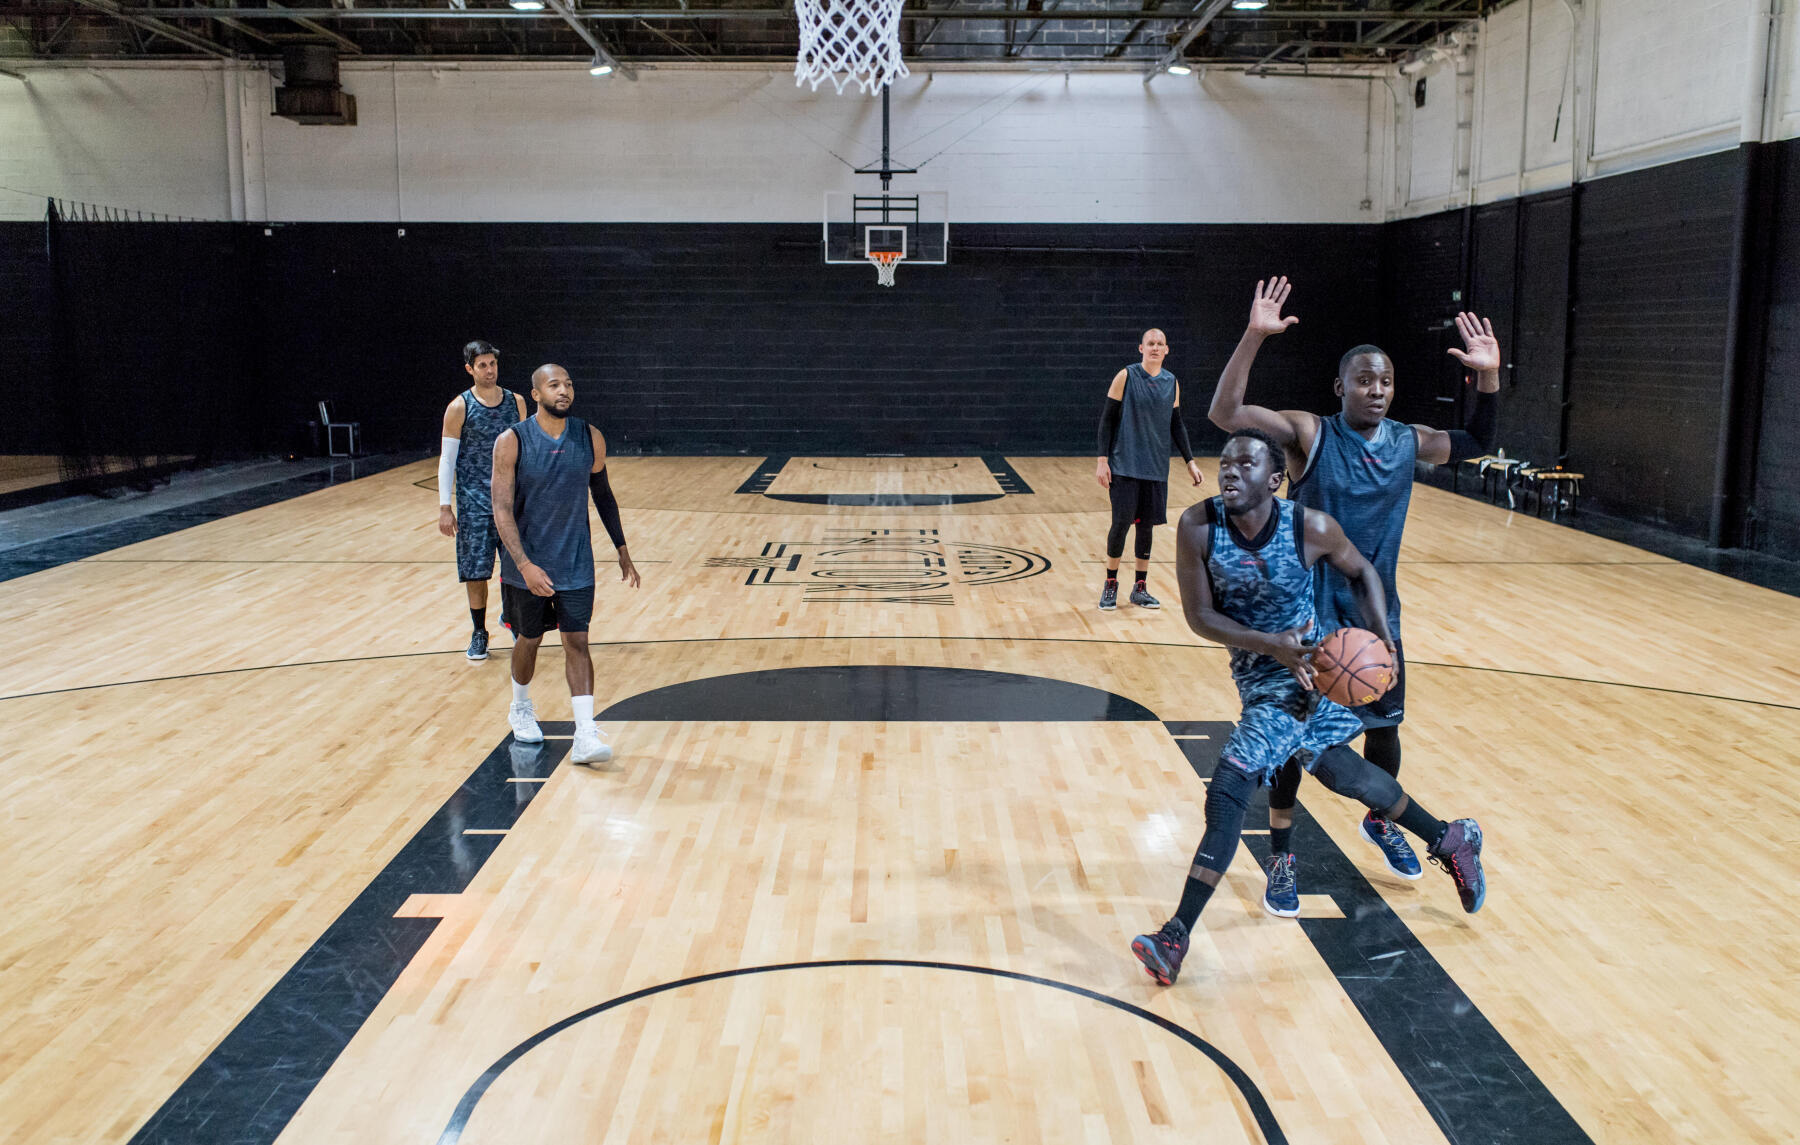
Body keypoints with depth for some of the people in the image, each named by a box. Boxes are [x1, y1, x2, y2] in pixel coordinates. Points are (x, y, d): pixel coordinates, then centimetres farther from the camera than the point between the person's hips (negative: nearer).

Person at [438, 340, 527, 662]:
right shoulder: (459, 407, -4)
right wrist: (444, 507, -8)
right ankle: (479, 633, 14)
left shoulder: (516, 402, 4)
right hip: (474, 500, -2)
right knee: (475, 571, 1)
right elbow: (447, 459, -3)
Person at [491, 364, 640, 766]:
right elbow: (502, 510, -16)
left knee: (577, 642, -5)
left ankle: (585, 736, -9)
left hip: (576, 562, 1)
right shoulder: (511, 442, -13)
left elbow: (603, 495, 10)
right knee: (529, 639, 15)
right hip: (527, 563, -1)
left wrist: (622, 550, 11)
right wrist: (524, 564, -27)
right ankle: (521, 709, 41)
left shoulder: (590, 438, -3)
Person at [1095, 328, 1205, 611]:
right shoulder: (1125, 377, -5)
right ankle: (1110, 585, 11)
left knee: (1146, 525, 6)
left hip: (1156, 468, 4)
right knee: (1122, 522, -6)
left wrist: (1190, 461, 9)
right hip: (1124, 466, -4)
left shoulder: (1172, 383, 8)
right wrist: (1103, 460, -11)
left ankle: (1140, 589, 18)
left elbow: (1176, 424, 15)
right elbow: (1107, 419, -4)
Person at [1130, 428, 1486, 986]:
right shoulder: (1198, 526, -17)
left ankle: (1177, 937, -9)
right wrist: (1269, 642, -25)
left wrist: (1381, 635, -15)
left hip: (1304, 669, -4)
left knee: (1229, 790, -15)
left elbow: (1361, 572, 0)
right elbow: (1199, 615, -12)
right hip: (1255, 666, 5)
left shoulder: (1311, 528, -20)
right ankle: (1448, 840, 44)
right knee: (1343, 773, 19)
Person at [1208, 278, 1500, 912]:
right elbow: (1225, 413, -26)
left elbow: (1477, 444, 19)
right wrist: (1254, 336, -36)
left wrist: (1489, 375, 4)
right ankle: (1282, 856, 16)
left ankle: (1379, 822, 45)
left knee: (1384, 727, 17)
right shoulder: (1309, 433, -13)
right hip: (1308, 615, -5)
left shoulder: (1409, 442, 2)